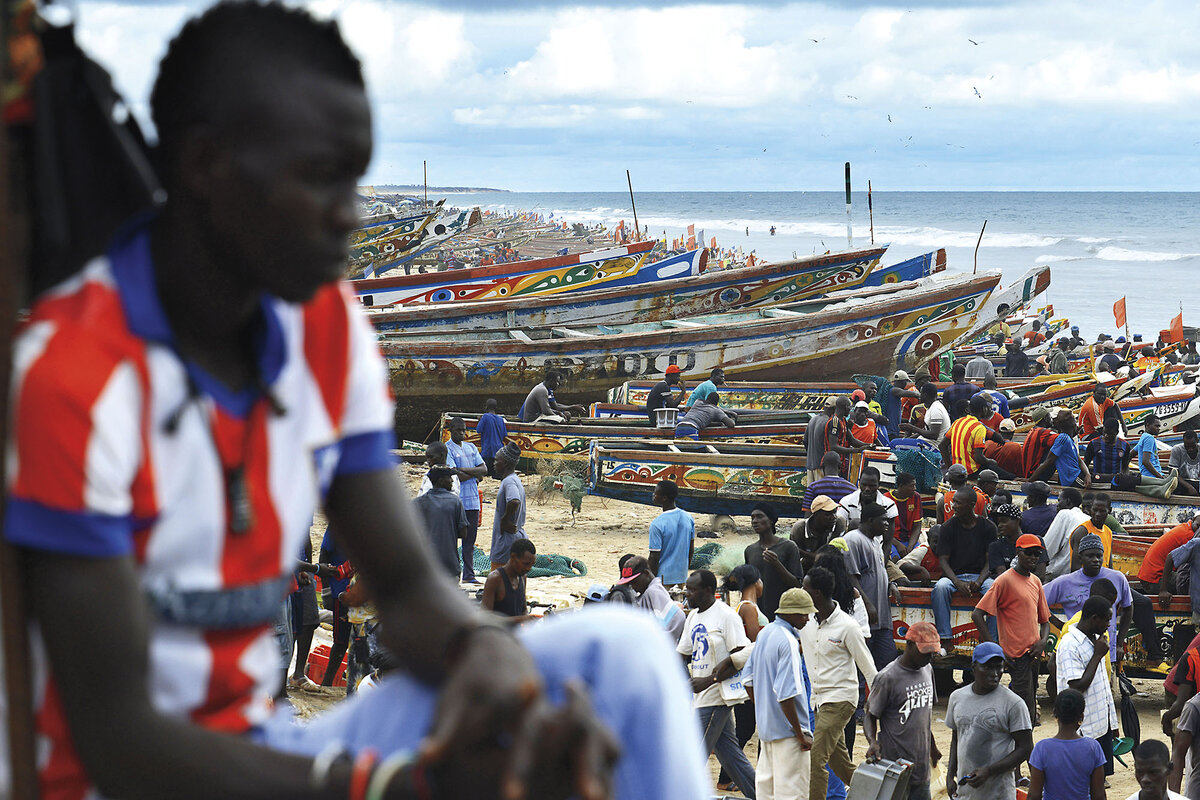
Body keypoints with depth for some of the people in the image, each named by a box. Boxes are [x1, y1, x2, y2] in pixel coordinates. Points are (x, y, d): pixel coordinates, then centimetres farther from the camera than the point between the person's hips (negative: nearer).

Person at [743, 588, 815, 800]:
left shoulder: (764, 634, 9)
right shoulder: (788, 642, -19)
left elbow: (748, 678, 19)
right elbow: (786, 695, -25)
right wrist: (800, 734, -19)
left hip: (765, 724, 9)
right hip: (787, 727, -9)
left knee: (765, 783, 18)